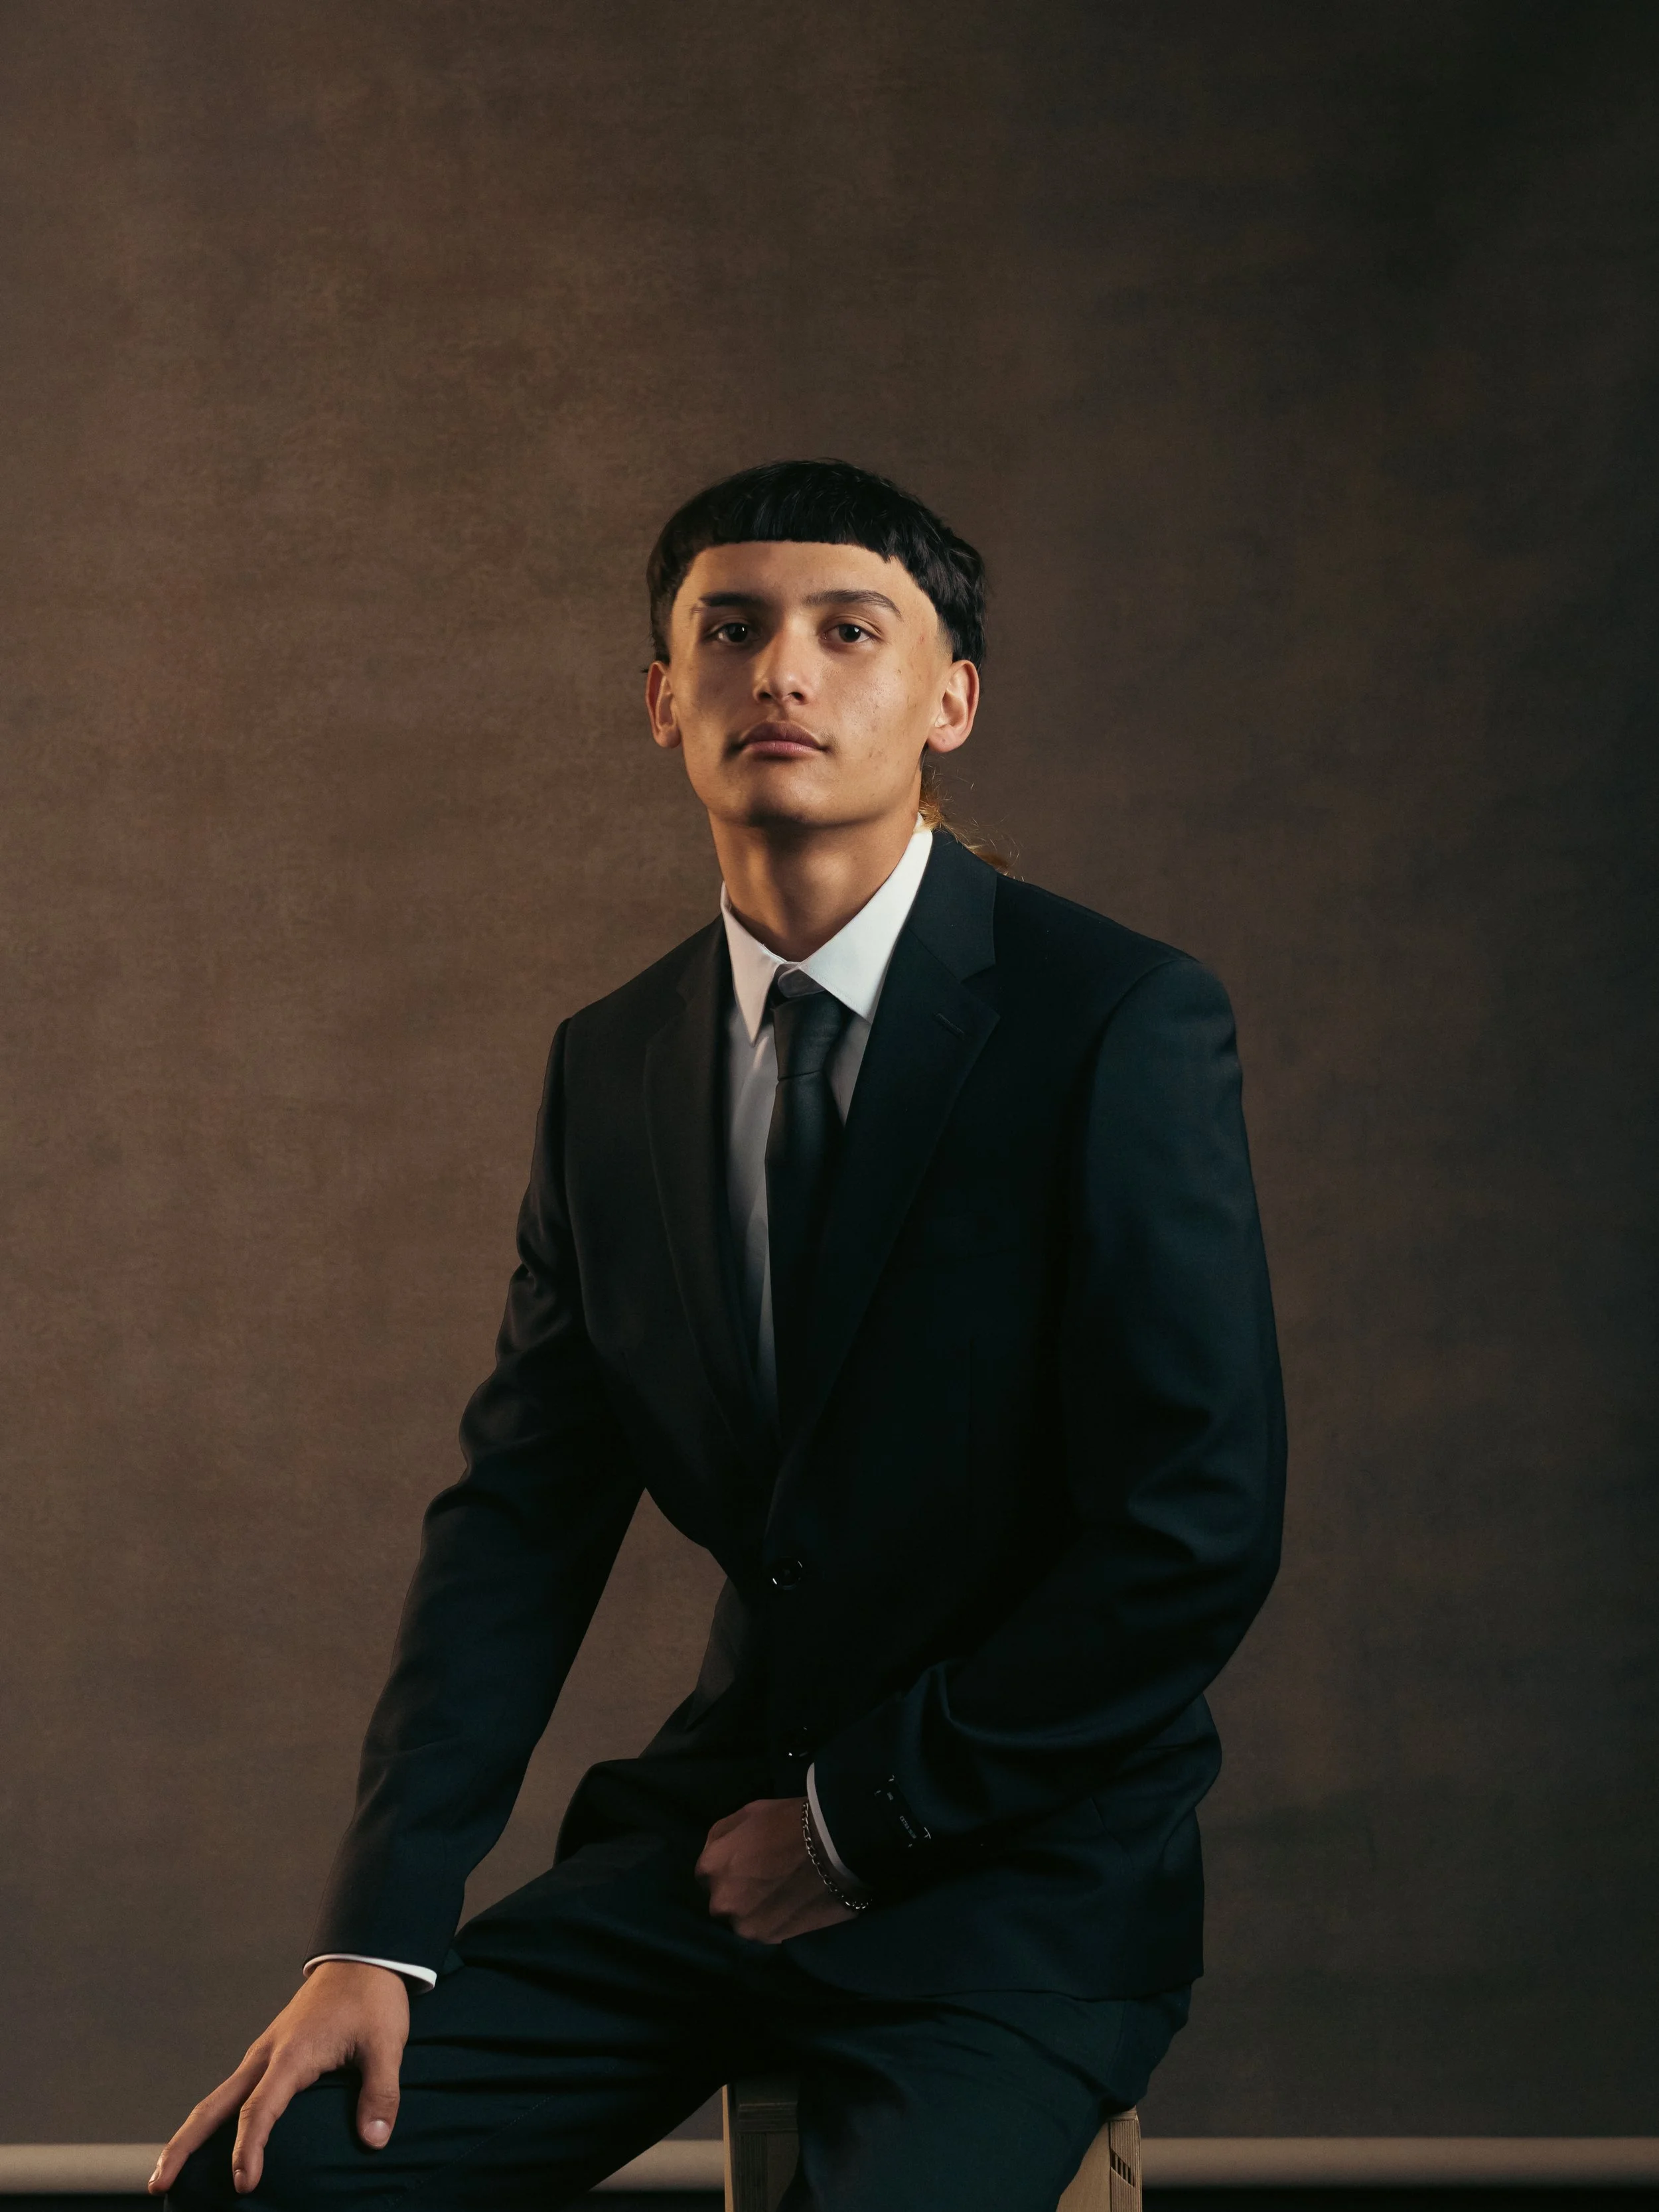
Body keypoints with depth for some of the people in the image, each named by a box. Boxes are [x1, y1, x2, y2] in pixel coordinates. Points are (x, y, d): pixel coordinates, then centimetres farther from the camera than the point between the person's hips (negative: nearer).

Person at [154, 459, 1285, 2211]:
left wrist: (868, 1817, -9)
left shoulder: (1122, 1022, -10)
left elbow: (1196, 1532, -14)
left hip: (1023, 1868, -5)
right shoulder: (609, 1066, 7)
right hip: (717, 1828, 5)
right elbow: (522, 1515, 5)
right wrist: (380, 1931, -6)